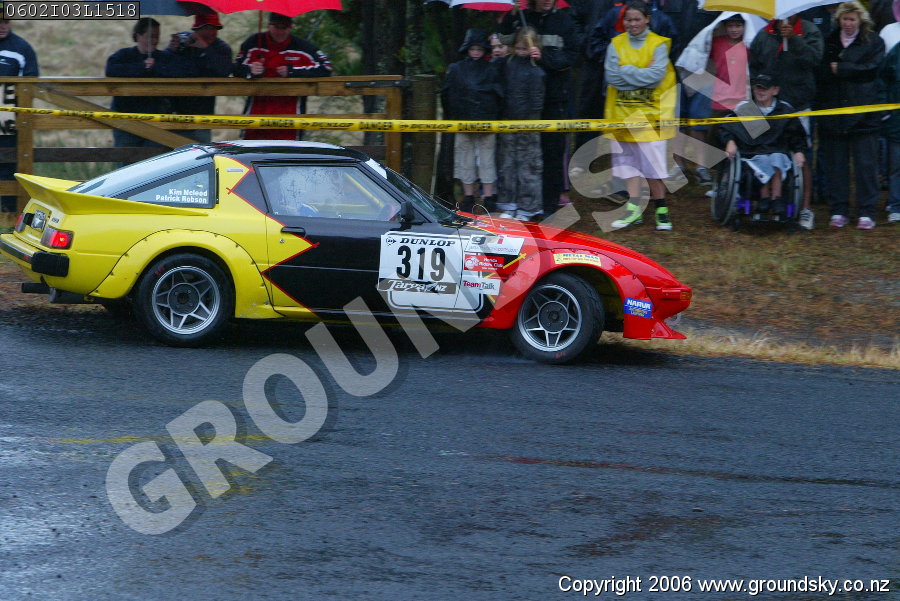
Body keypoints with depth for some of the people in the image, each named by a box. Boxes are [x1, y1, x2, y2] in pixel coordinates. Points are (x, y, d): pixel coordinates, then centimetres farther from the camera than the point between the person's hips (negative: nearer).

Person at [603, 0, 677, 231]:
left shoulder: (658, 45, -2)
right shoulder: (616, 44, 5)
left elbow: (657, 76, -14)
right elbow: (611, 76, -6)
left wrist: (626, 71, -11)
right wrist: (641, 75, -12)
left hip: (651, 113, -3)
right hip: (624, 112, 3)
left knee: (652, 161, -3)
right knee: (629, 160, 2)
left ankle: (661, 210, 6)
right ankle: (633, 209, 5)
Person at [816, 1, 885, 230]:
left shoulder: (873, 42, 5)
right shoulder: (830, 42, 13)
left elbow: (871, 69, -9)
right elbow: (821, 71, 5)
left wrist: (839, 69, -7)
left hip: (862, 114, -3)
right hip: (834, 112, 3)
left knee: (864, 164, -2)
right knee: (836, 163, 4)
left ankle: (867, 212, 2)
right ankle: (838, 211, 11)